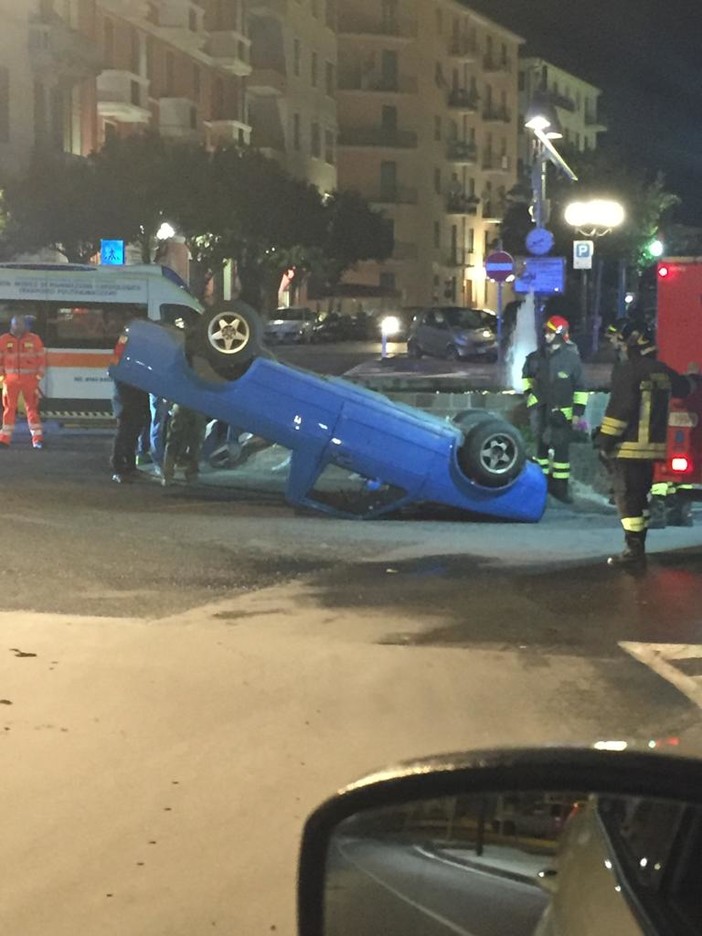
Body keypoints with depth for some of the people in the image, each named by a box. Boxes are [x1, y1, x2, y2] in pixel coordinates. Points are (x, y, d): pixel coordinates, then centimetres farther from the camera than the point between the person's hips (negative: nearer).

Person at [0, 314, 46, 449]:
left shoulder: (34, 339, 3)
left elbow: (41, 358, 6)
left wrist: (39, 376, 1)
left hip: (29, 379, -1)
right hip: (11, 379, 1)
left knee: (32, 407, -2)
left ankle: (37, 438, 0)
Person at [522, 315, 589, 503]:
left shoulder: (572, 359, -12)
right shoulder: (537, 357, -2)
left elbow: (580, 388, -7)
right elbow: (527, 373, 20)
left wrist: (578, 412, -10)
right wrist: (528, 391, 12)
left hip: (562, 412, -3)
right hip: (541, 408, 3)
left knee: (561, 449, -2)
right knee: (542, 445, 13)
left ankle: (561, 486, 4)